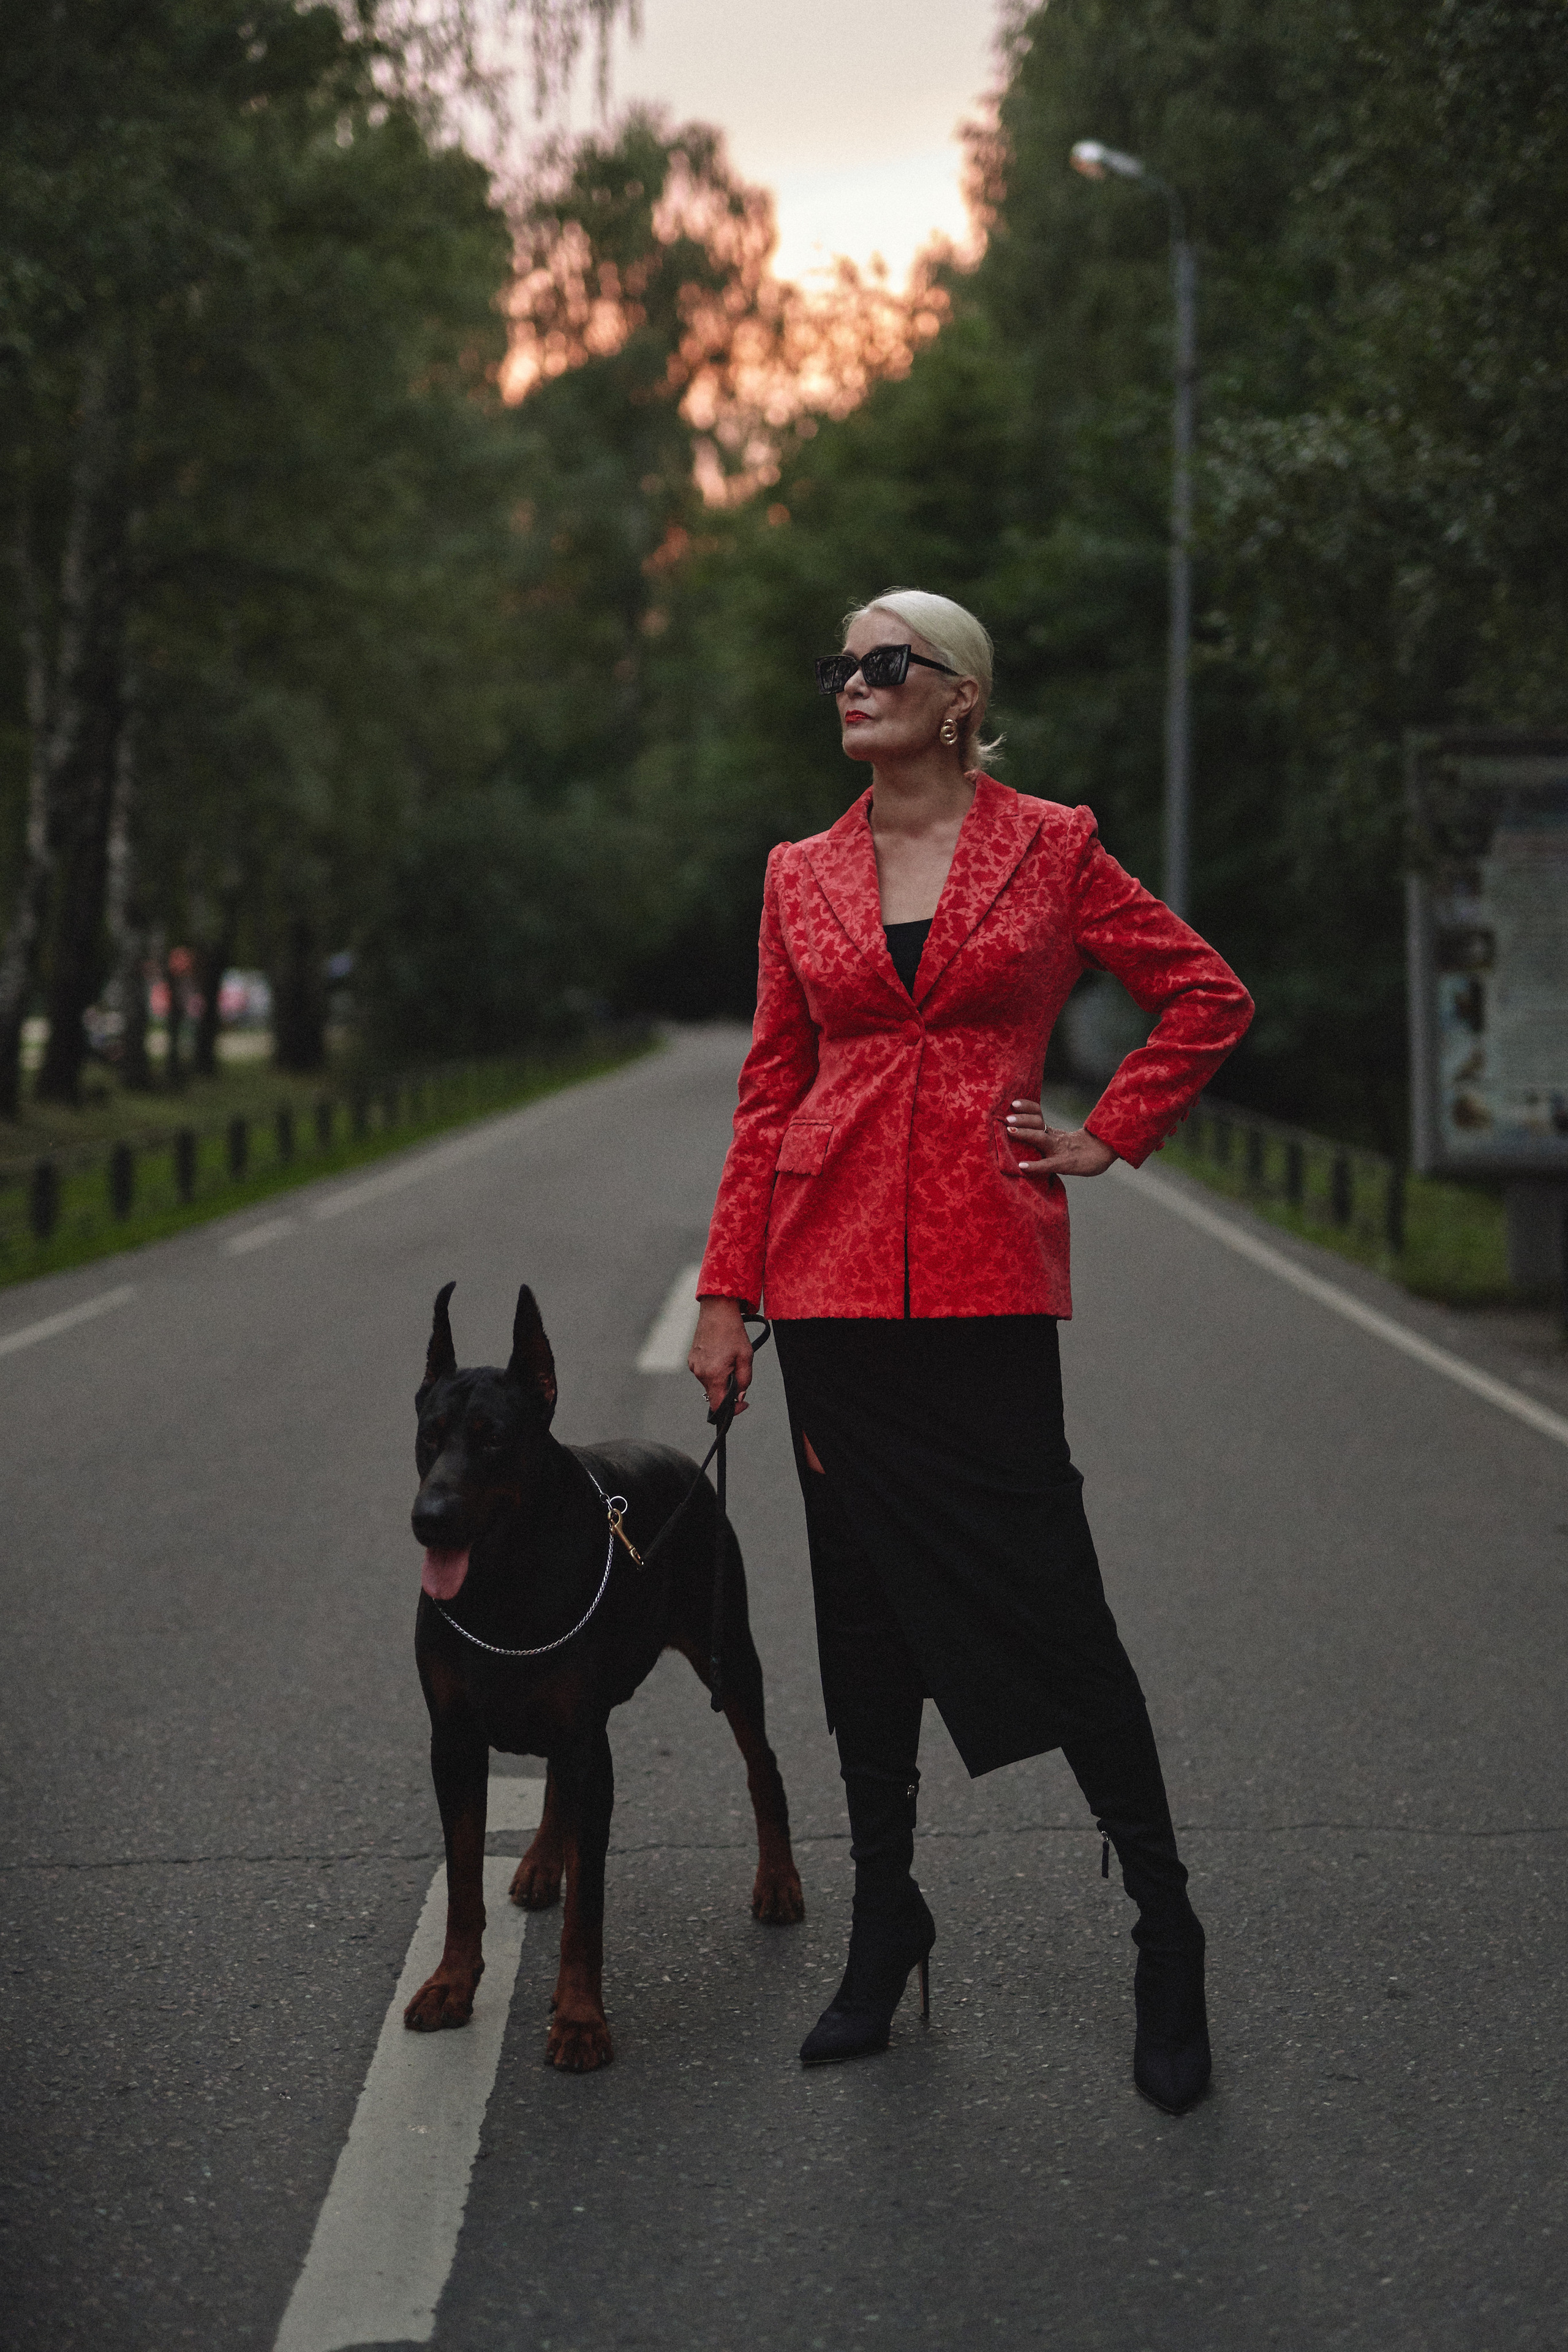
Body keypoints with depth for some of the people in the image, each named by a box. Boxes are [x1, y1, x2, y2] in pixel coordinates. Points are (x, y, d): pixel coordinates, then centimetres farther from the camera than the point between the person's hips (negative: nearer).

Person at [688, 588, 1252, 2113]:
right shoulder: (801, 877, 10)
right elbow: (771, 1091, 11)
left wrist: (1107, 1137, 2)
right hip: (833, 1266, 3)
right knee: (864, 1613, 9)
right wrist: (726, 1292, 6)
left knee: (1049, 1605, -4)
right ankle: (883, 1929, 22)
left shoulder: (1049, 848, 2)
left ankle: (1165, 1938, 11)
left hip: (983, 1269, -3)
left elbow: (1208, 997, 9)